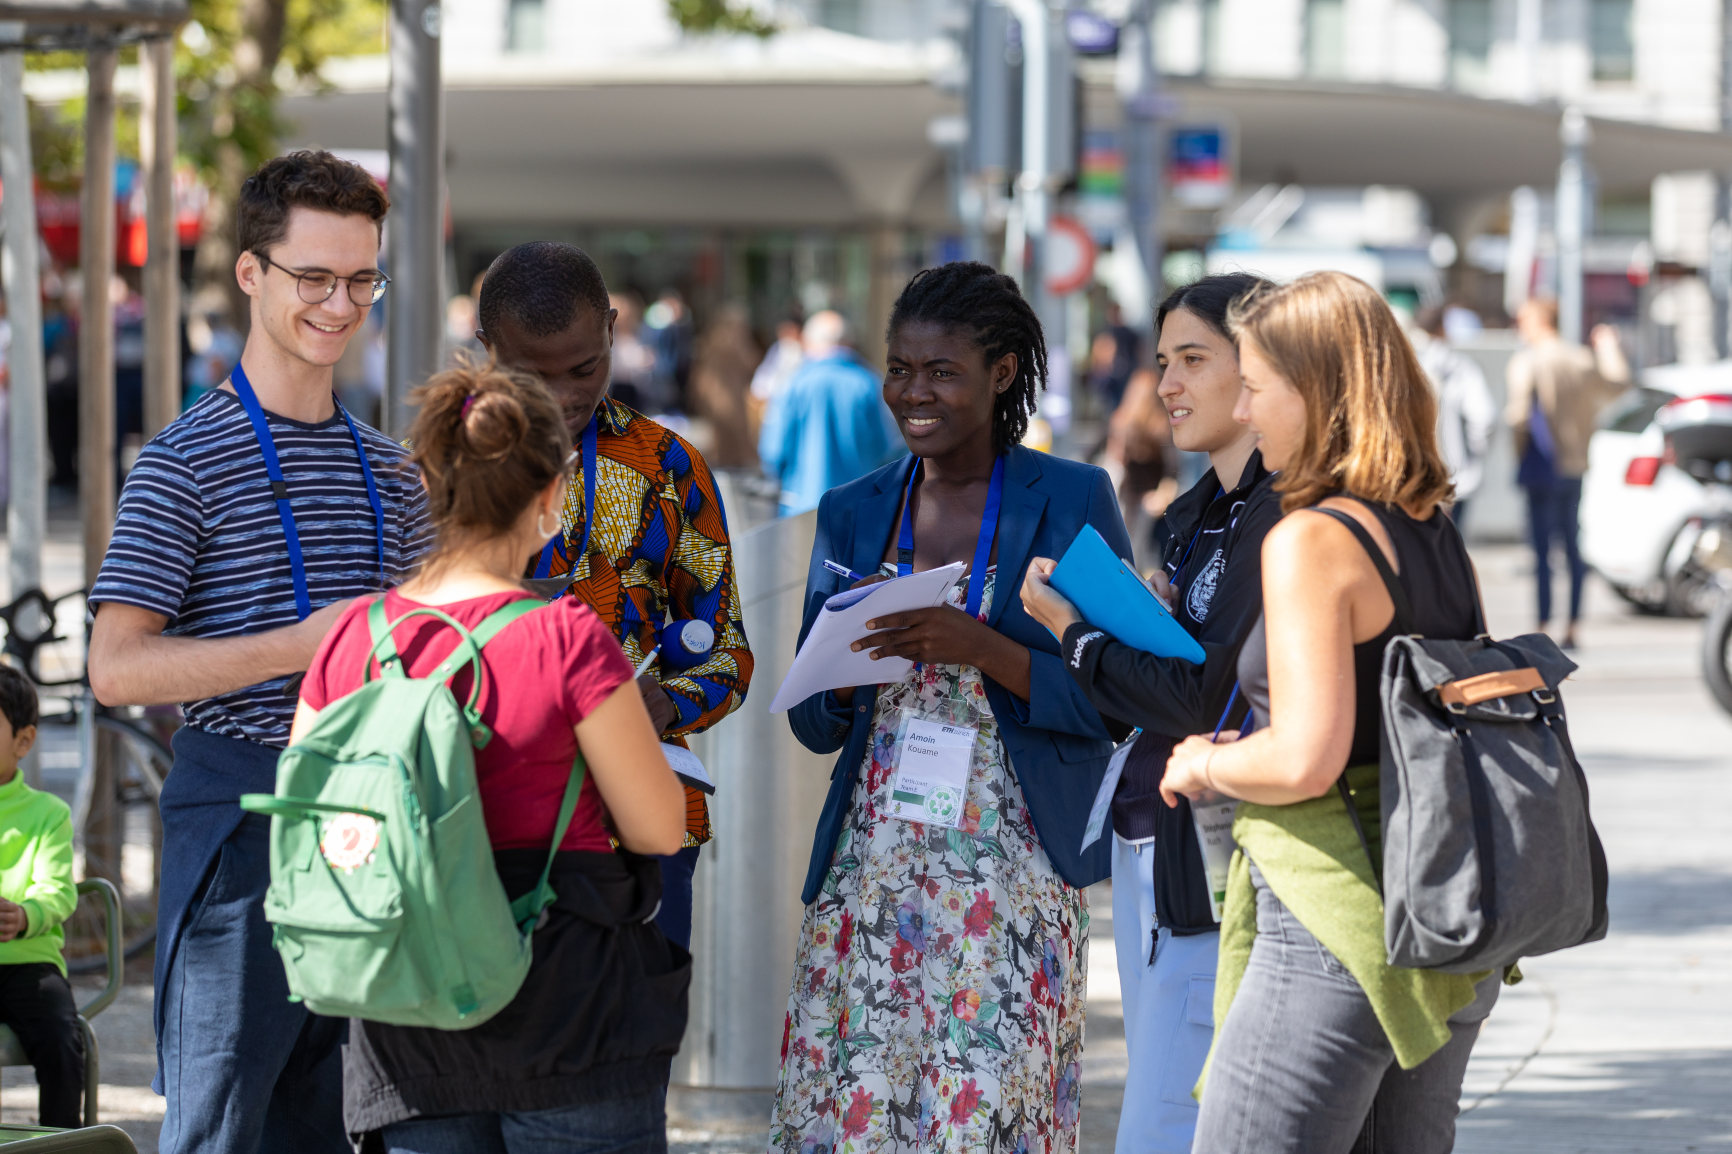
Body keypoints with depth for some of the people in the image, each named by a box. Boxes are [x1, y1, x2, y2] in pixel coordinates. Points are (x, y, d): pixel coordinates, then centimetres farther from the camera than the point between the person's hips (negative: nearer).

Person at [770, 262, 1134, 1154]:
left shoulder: (1071, 501, 0)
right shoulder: (852, 514, 12)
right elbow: (813, 722, 14)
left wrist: (979, 648, -18)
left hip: (1010, 870, -4)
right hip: (870, 868, 4)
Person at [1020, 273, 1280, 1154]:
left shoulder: (1282, 517, -15)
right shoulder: (1199, 511, 16)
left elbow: (1207, 698, -19)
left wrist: (1074, 631, -7)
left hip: (1215, 868, -10)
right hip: (1148, 849, 10)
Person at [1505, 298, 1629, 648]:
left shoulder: (1526, 362, -13)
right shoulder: (1583, 360, 5)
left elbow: (1519, 415, -18)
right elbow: (1618, 383, 21)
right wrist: (1608, 347, 35)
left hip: (1541, 465, -6)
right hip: (1575, 465, 6)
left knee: (1541, 548, -4)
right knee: (1573, 547, 12)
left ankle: (1543, 629, -7)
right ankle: (1572, 628, 14)